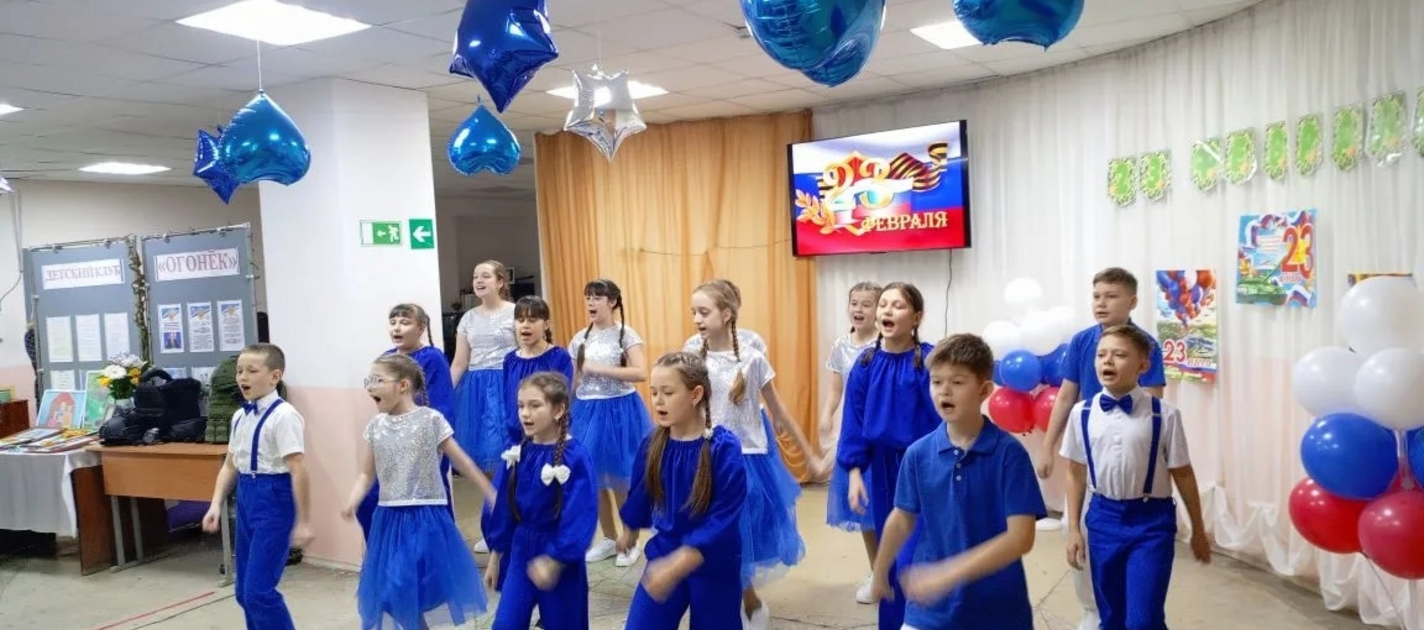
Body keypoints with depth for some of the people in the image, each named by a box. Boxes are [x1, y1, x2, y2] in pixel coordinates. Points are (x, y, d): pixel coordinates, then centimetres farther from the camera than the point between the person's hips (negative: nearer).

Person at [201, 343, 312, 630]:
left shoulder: (283, 415, -16)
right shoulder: (240, 416, 10)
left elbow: (298, 471, -18)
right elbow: (230, 465, 19)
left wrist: (303, 522, -18)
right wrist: (216, 504, 8)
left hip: (274, 499, -9)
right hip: (246, 498, 9)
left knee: (258, 589, -10)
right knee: (244, 591, 15)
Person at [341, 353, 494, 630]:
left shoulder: (431, 419, -8)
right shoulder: (375, 426, 5)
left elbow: (463, 463, -3)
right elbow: (367, 474, 8)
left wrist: (494, 497, -1)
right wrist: (352, 501, -11)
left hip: (426, 517, -4)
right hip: (390, 519, 4)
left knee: (428, 590, -3)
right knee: (395, 592, 8)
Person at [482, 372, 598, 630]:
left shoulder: (576, 457, -17)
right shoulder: (517, 453, 0)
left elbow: (581, 517, -18)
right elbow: (501, 507, 8)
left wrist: (555, 561, -19)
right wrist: (495, 556, 11)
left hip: (559, 556, -4)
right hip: (520, 552, 4)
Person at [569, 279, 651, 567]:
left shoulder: (625, 334, -6)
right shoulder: (580, 339, 7)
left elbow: (641, 373, -19)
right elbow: (572, 382, 11)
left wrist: (599, 369, -18)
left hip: (619, 410, -5)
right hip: (587, 411, 5)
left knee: (621, 480, 1)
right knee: (594, 479, 10)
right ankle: (609, 539, 26)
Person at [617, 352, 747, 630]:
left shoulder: (724, 448, -20)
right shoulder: (652, 445, -5)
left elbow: (725, 519, -23)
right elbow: (639, 493, 14)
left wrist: (678, 565, -30)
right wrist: (630, 530, 30)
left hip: (714, 565, -3)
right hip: (663, 556, 4)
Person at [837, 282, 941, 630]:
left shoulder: (930, 360, -11)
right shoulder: (865, 364, 0)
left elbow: (943, 419, -10)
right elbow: (854, 421, 2)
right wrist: (854, 472, -2)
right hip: (883, 469, 4)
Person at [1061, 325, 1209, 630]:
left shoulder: (1164, 414, -11)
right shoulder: (1082, 413, -4)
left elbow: (1183, 474, -1)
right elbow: (1076, 473, 4)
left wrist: (1198, 530, 8)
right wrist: (1074, 530, 7)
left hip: (1151, 520, -3)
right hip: (1104, 518, 3)